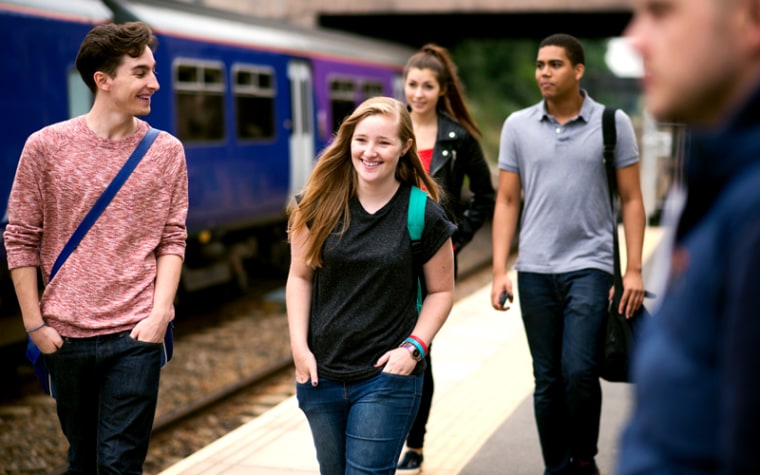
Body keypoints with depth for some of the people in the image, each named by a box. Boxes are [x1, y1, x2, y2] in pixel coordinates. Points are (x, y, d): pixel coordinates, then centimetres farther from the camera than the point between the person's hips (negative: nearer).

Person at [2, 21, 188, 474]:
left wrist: (160, 313, -7)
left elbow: (173, 239, 3)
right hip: (67, 335, 1)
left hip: (137, 336, 0)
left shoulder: (167, 151, 2)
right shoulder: (46, 146, -3)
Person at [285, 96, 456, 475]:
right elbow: (300, 276, 4)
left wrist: (413, 347, -10)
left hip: (386, 378, -3)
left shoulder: (423, 215, -6)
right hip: (320, 374, 3)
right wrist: (299, 346, -4)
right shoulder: (321, 205, -1)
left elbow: (441, 291, 2)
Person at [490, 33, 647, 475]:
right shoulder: (518, 125, 5)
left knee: (579, 372, -12)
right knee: (548, 381, 7)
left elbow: (632, 200, 2)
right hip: (535, 271, 2)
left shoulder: (613, 123, 0)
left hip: (590, 266, -2)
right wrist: (500, 271, -1)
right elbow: (507, 201, 6)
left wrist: (634, 270, -5)